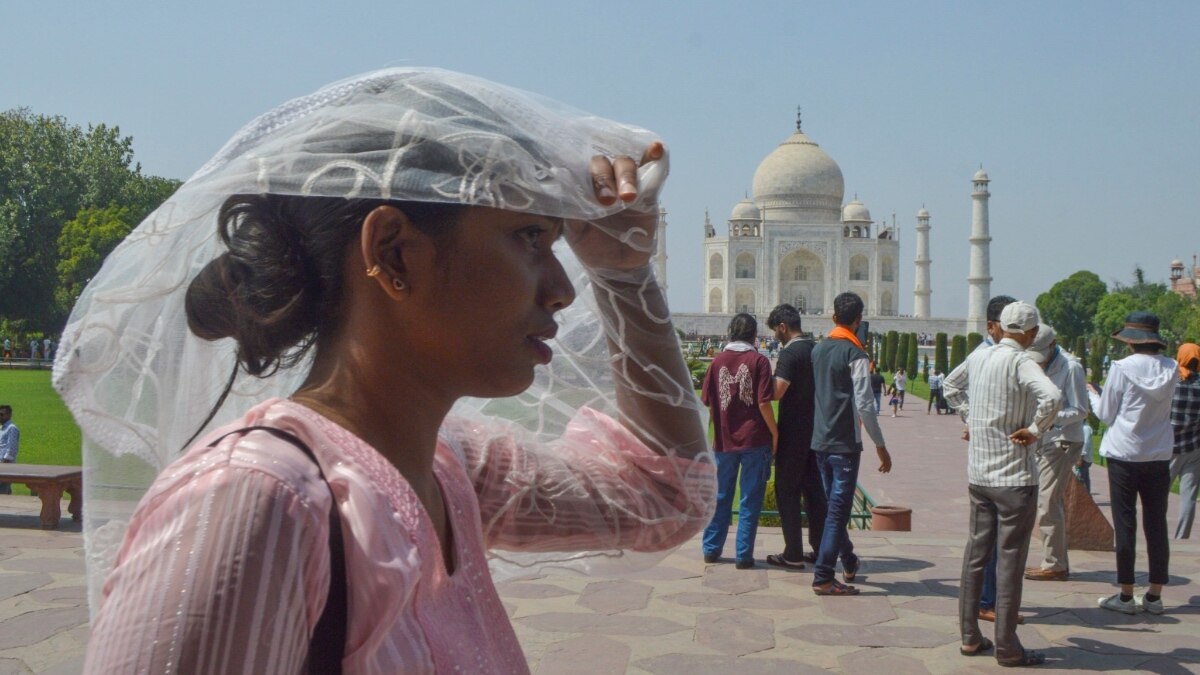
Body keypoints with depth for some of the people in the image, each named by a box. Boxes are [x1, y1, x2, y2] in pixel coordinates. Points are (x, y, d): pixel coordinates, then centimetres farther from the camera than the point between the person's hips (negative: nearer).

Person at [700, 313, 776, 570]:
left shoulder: (717, 361, 4)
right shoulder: (758, 361, -7)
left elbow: (707, 401, 6)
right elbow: (764, 403, -12)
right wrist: (775, 433, -1)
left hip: (724, 440, 3)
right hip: (754, 440, -3)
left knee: (721, 497, 15)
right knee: (750, 500, 4)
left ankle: (711, 549, 21)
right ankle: (743, 555, 6)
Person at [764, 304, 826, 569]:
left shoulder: (789, 353, -16)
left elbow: (777, 392, -25)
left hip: (793, 432, -8)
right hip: (816, 430, 8)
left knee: (787, 491, 0)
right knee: (814, 490, 13)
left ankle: (793, 554, 2)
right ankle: (819, 549, 17)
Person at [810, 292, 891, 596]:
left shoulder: (818, 350, 8)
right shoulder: (856, 355, -13)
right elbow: (864, 405, -16)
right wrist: (881, 446, -10)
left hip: (820, 441, 7)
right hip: (845, 444, -7)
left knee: (834, 505, 19)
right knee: (838, 510, -4)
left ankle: (848, 564, 36)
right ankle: (823, 578, -4)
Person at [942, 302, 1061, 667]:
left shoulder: (977, 356, 5)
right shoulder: (1021, 362, -16)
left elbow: (950, 385, 23)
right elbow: (1052, 397, -34)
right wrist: (1035, 430, -19)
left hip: (978, 475, 7)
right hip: (1014, 477, -6)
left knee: (975, 554, 13)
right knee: (1010, 561, 1)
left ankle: (970, 637, 21)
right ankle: (1007, 647, 9)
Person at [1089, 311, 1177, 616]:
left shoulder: (1122, 368, -12)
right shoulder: (1171, 369, 0)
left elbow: (1106, 414, -6)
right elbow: (1161, 406, 13)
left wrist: (1093, 394, 13)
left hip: (1125, 454, -4)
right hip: (1160, 455, 4)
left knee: (1125, 524, 3)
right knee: (1156, 523, 10)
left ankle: (1126, 595, 7)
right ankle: (1154, 595, 15)